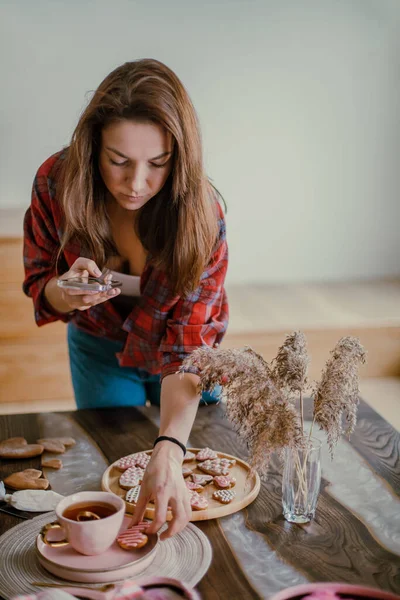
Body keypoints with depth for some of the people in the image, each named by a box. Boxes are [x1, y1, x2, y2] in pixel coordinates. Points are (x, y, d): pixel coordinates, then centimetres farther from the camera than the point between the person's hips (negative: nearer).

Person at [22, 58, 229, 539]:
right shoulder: (57, 183, -27)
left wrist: (169, 452, -51)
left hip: (179, 351, -1)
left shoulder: (200, 214, -33)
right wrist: (64, 293, -38)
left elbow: (187, 348, -37)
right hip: (100, 349, 2)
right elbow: (39, 287, -12)